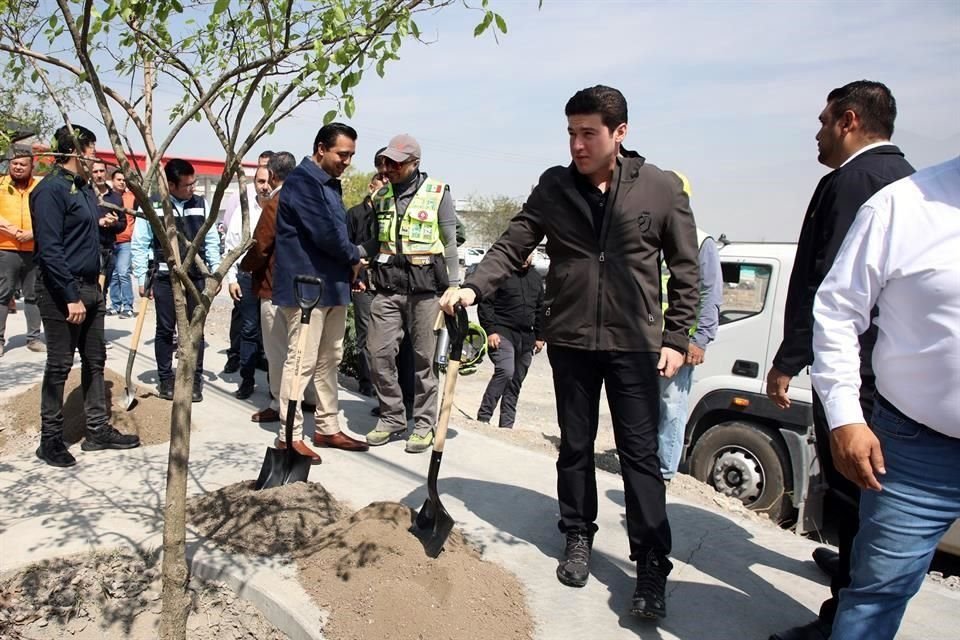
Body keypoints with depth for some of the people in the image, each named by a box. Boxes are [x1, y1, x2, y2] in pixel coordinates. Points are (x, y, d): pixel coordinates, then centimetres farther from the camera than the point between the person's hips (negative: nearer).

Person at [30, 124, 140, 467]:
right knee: (59, 365, 0)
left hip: (90, 286, 9)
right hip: (62, 291, -9)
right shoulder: (51, 189, -14)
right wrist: (71, 296, -22)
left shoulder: (84, 187, 13)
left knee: (94, 361, 12)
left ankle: (97, 429, 22)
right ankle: (50, 439, 13)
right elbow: (50, 249, -20)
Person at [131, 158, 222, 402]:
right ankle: (165, 379, 20)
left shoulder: (200, 204, 5)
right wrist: (142, 278, -4)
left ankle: (195, 379, 16)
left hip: (195, 276, 2)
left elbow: (212, 241, 10)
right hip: (165, 277, -2)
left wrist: (216, 272, 4)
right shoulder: (152, 205, -4)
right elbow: (139, 245, -1)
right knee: (165, 329, 8)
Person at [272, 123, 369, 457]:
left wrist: (350, 267, 3)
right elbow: (325, 233, -22)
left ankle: (328, 427, 23)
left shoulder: (330, 184, 18)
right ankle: (290, 435, 4)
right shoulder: (301, 181, -12)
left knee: (329, 360, 14)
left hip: (333, 284, 10)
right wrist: (354, 256, -5)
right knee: (301, 362, -5)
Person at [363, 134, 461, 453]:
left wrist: (454, 287, -3)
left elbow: (450, 244, 0)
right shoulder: (381, 195, 13)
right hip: (388, 285, 4)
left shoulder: (438, 192, 0)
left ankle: (424, 424, 13)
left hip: (425, 286, -4)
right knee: (379, 352, 0)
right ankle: (392, 418, 15)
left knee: (424, 356, 2)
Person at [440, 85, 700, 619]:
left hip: (635, 343, -2)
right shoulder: (554, 186, 1)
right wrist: (474, 287, -17)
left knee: (640, 453, 1)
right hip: (570, 341, 2)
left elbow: (685, 270, 1)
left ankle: (653, 566, 11)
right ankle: (579, 537, 31)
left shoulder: (662, 188, -3)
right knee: (576, 447, 13)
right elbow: (513, 245, 0)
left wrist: (677, 338, -4)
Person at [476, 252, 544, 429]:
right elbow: (485, 304, -6)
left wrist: (539, 336, 17)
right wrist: (490, 331, -14)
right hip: (502, 333, -6)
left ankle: (507, 424, 14)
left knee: (516, 382, 7)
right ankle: (483, 417, -16)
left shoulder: (536, 278, 17)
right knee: (505, 371, -24)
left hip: (526, 338, 6)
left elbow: (540, 309, 23)